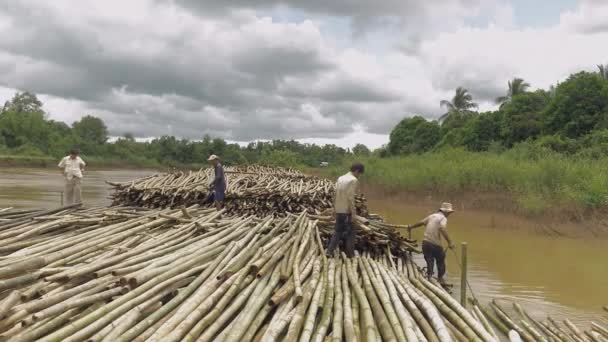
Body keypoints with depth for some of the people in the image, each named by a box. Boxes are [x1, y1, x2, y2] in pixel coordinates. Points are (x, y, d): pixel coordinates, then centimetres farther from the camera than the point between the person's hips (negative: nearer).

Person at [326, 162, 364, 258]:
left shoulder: (340, 178, 10)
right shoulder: (354, 180, -13)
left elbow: (336, 195, 11)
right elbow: (350, 198, -18)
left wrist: (335, 209, 17)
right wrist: (353, 213, -15)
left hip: (339, 210, 7)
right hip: (347, 211, -7)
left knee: (338, 231, 14)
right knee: (350, 232, 6)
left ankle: (330, 251, 7)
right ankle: (350, 254, 12)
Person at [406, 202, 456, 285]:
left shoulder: (432, 216, 14)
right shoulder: (443, 218, -7)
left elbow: (421, 222, 24)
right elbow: (443, 229, -25)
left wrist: (411, 227, 41)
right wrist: (449, 242, -31)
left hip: (426, 242, 6)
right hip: (435, 244, -6)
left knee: (429, 260, 10)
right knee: (440, 260, 13)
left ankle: (429, 276, 4)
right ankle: (440, 278, 21)